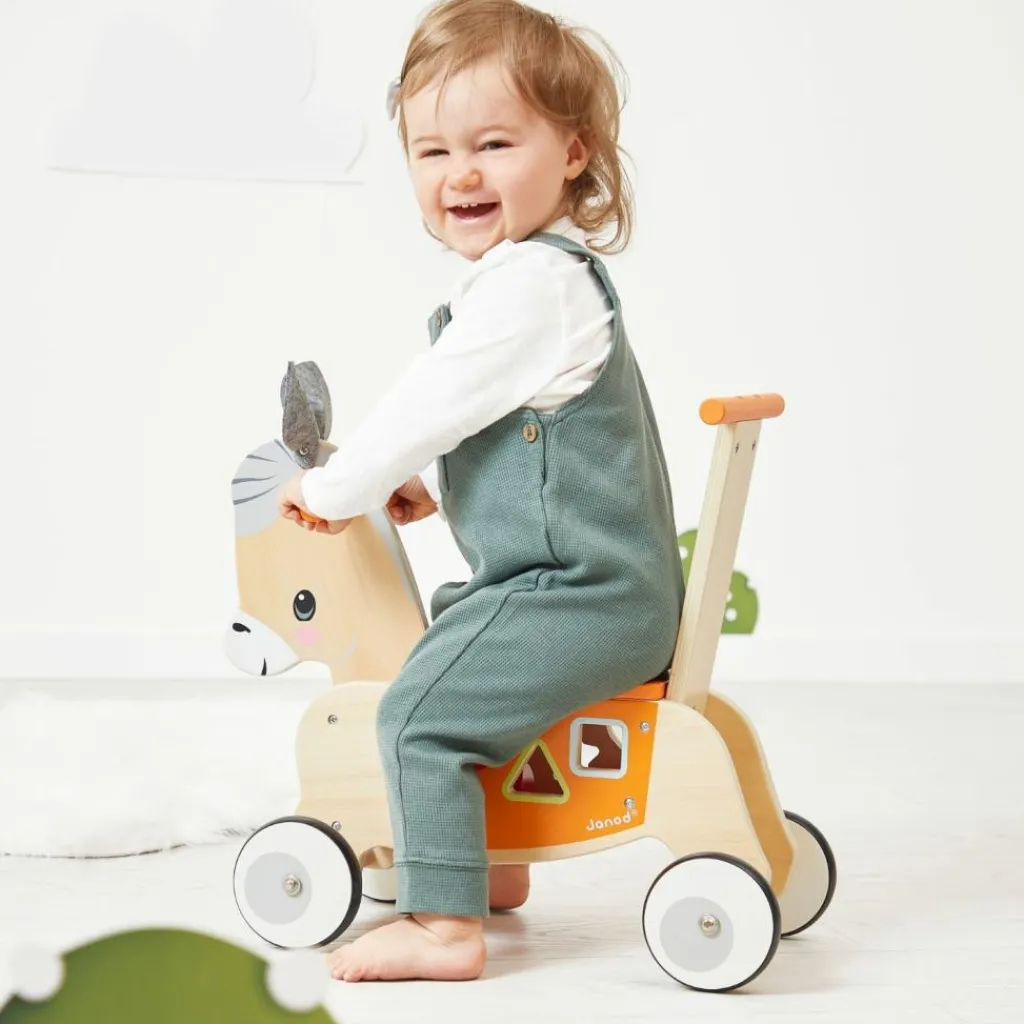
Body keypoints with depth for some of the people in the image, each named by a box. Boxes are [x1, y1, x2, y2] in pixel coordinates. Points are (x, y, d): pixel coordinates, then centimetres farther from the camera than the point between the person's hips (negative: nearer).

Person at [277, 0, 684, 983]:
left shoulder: (528, 285, -19)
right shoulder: (547, 274, 15)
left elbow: (431, 404, -18)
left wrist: (332, 489, -5)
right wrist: (430, 482, 18)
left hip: (584, 597, -11)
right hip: (600, 585, 11)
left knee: (421, 710, -14)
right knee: (451, 661, 28)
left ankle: (445, 926, -8)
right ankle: (488, 864, 37)